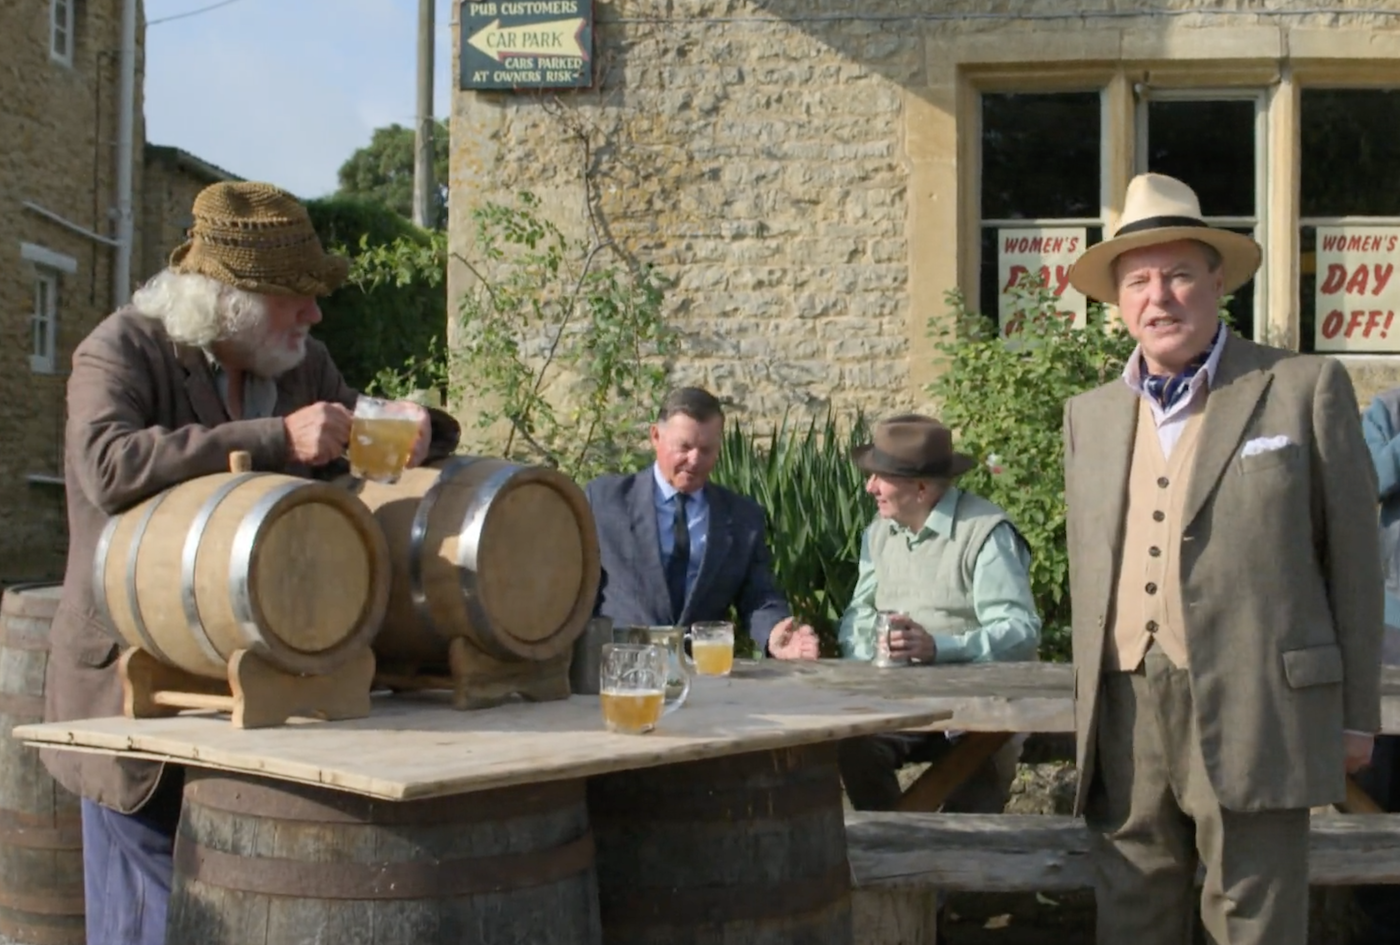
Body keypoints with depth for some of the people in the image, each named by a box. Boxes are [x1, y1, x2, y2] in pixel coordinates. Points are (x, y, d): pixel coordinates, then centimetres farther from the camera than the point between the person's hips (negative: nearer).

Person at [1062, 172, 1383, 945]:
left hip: (1253, 715, -4)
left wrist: (1357, 714, 3)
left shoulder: (1304, 389, 2)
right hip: (1124, 722, 4)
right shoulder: (1089, 416, 14)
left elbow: (1352, 558, 3)